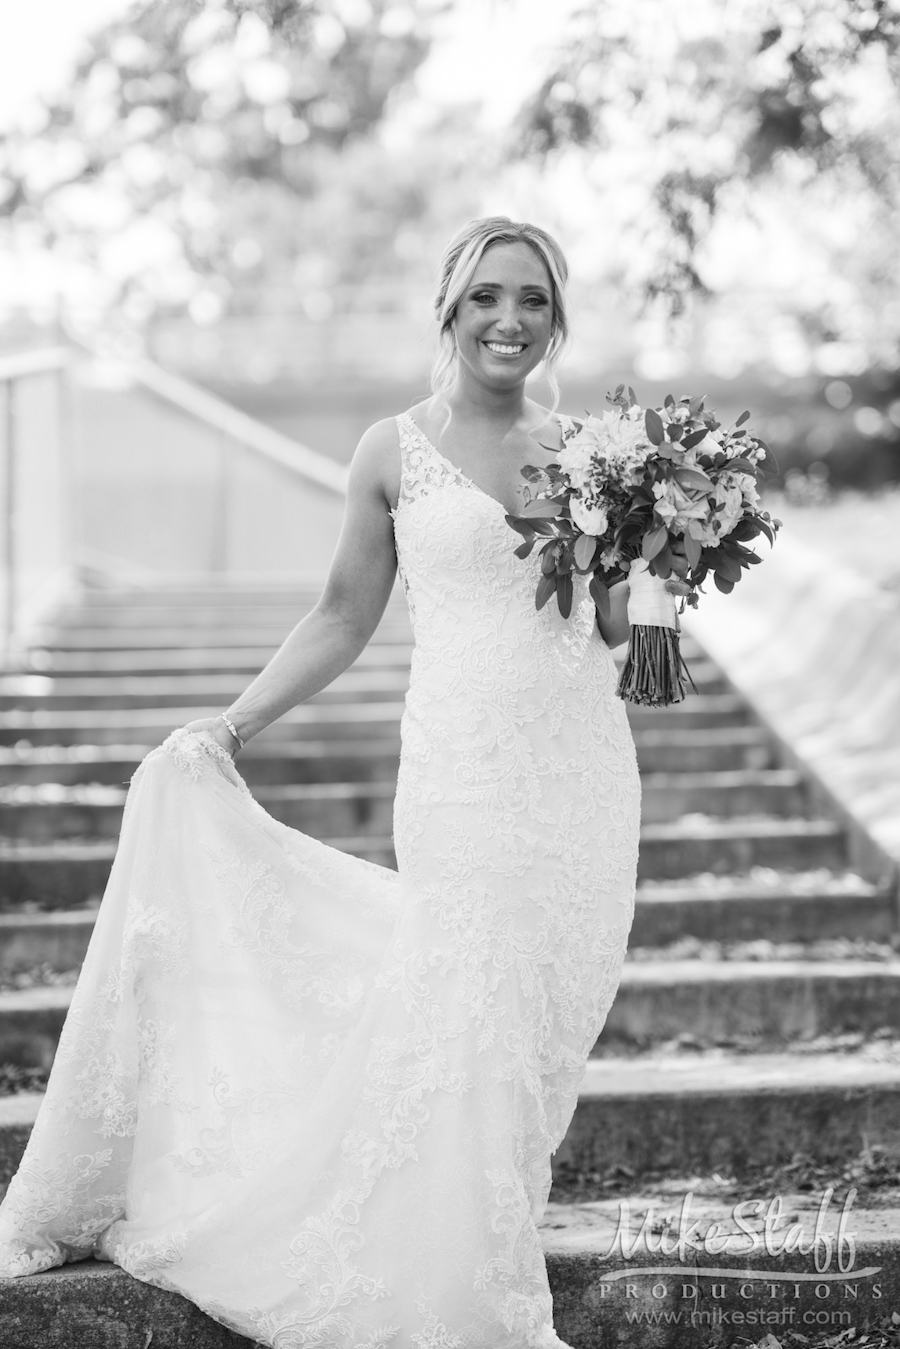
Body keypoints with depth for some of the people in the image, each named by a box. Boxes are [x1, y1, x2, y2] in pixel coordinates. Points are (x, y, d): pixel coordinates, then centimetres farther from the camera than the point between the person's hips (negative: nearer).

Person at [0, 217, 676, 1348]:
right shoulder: (396, 451, 2)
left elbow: (614, 629, 14)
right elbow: (344, 618, 9)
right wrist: (231, 727, 5)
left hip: (585, 764, 3)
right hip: (466, 767, -3)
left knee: (549, 1025, 6)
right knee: (467, 1023, -4)